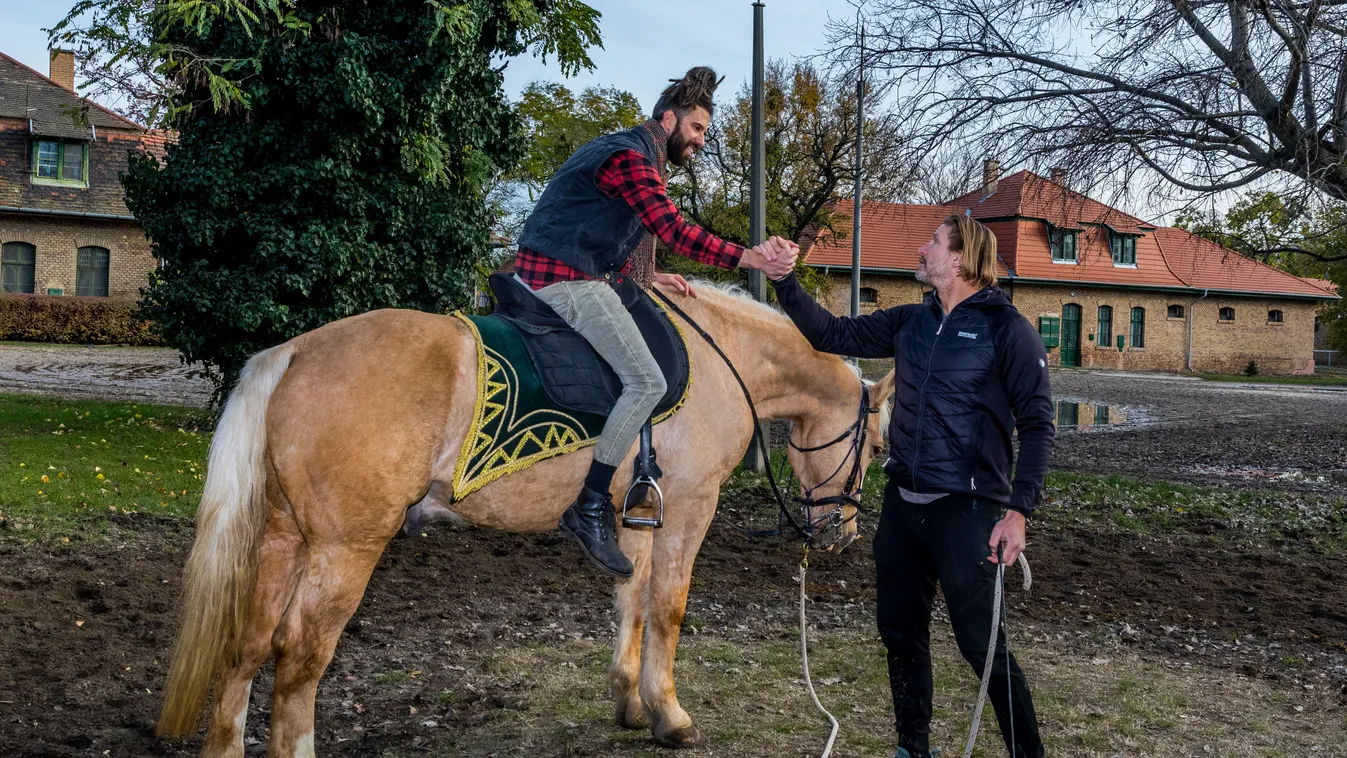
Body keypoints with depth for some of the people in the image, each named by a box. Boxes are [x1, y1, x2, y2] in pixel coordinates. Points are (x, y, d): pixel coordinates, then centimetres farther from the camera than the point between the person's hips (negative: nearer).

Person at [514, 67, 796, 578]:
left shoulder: (626, 152, 24)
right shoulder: (631, 157, -11)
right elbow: (675, 231, -22)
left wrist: (648, 279, 15)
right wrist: (749, 258, -25)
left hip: (544, 274, 11)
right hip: (566, 281, -11)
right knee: (647, 382, -18)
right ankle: (590, 508, -17)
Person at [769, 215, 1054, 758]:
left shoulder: (1006, 330, -8)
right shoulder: (910, 323, 10)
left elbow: (1037, 426, -9)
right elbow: (832, 335, 13)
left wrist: (1018, 511, -16)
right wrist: (784, 281, 3)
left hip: (965, 509, -7)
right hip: (902, 504, 7)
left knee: (980, 643, -6)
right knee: (900, 634, 15)